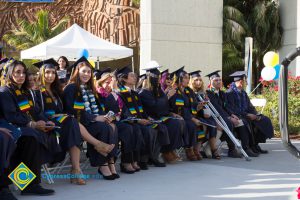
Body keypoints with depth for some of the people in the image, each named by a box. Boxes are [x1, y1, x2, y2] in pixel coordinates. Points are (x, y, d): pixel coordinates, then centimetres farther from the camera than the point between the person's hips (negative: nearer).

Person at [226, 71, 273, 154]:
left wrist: (256, 114, -7)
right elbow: (233, 109, -19)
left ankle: (255, 144, -9)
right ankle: (250, 146, -21)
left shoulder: (243, 93, 16)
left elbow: (250, 107, 14)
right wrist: (247, 115, -21)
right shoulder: (230, 93, -11)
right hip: (237, 117, -8)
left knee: (264, 120, -5)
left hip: (246, 115, 8)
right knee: (248, 123, -36)